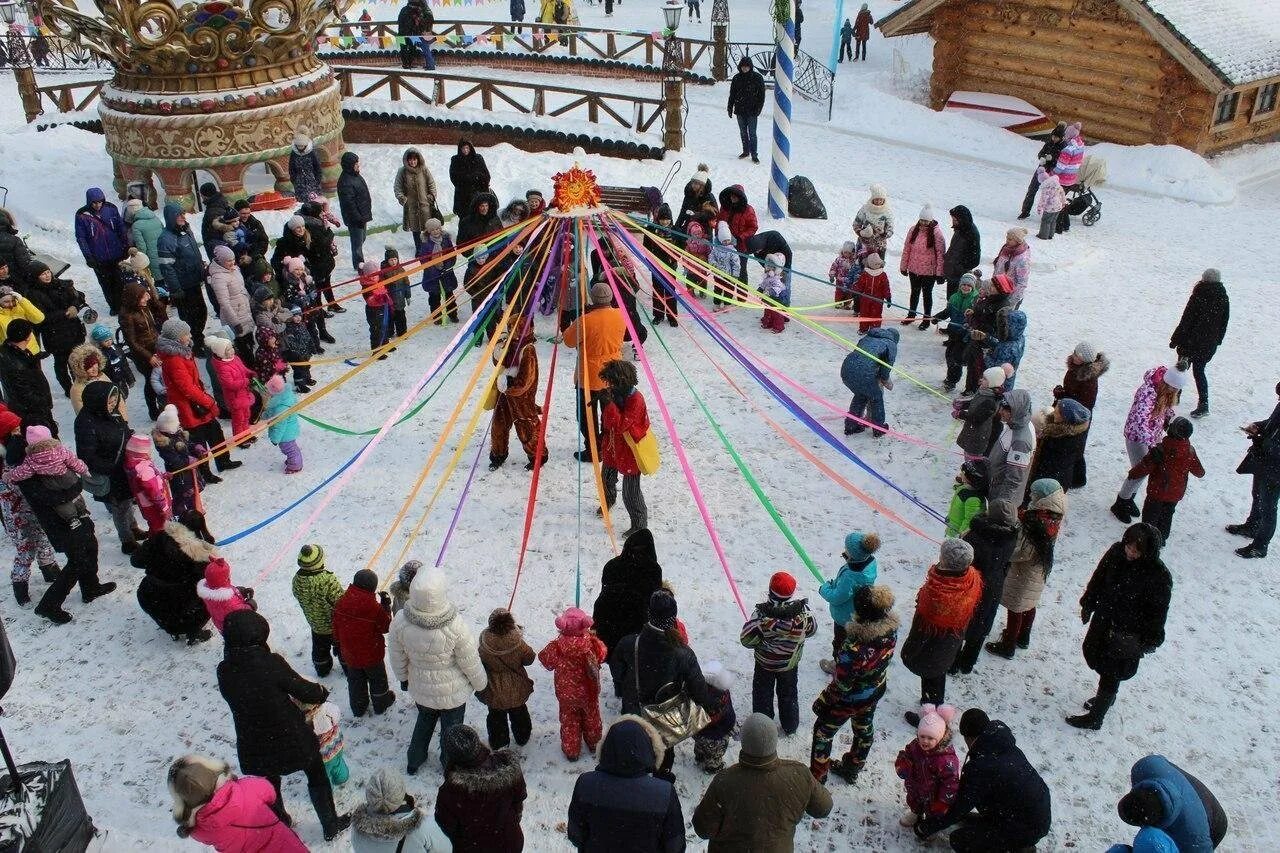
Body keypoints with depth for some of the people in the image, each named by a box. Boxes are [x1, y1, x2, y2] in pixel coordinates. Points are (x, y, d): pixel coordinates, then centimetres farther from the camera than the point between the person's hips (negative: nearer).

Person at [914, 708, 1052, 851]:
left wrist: (926, 827, 0)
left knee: (959, 841, -2)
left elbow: (957, 812, -13)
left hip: (1028, 830, -8)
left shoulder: (977, 768, -25)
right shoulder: (1006, 746, -1)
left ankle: (1019, 848, 6)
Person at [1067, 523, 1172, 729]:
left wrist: (1147, 641, -15)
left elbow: (1157, 612, -16)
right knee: (1092, 651, 23)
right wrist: (1088, 604, 14)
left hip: (1129, 633, -6)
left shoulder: (1159, 576, -26)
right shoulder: (1117, 552, -12)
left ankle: (1095, 717, 21)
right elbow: (1099, 577, 5)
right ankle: (1105, 696, 49)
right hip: (1104, 618, 6)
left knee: (1111, 673, 5)